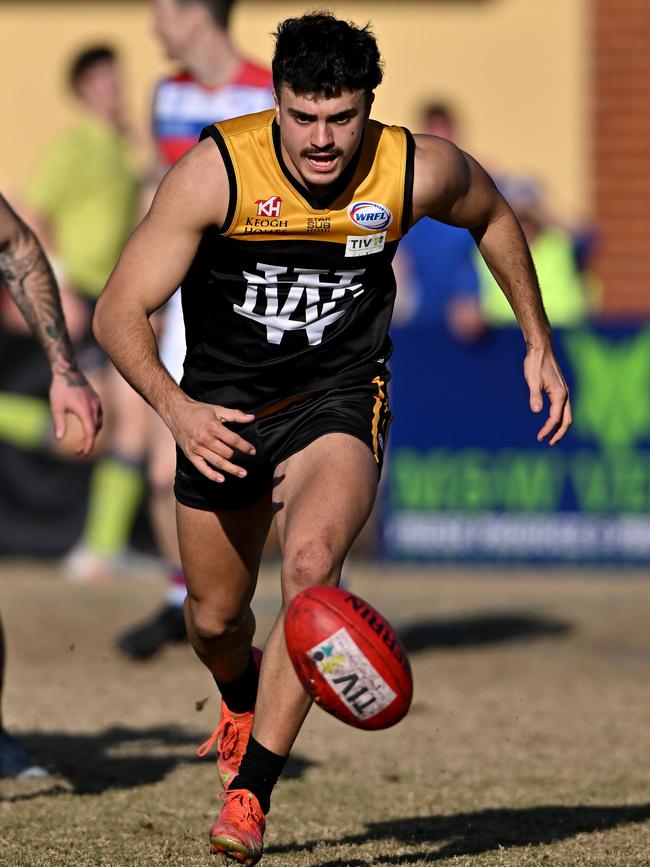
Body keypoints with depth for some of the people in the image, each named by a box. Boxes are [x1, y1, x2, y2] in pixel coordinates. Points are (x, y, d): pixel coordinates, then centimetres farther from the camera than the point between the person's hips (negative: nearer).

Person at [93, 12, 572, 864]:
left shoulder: (418, 170, -18)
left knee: (312, 564, -29)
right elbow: (120, 311, -22)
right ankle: (242, 697, 54)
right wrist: (174, 405, -39)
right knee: (215, 617, 15)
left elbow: (491, 217, 7)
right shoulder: (215, 171, -25)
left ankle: (249, 793, -22)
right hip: (221, 407, 1)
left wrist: (538, 343, 11)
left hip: (338, 401, -1)